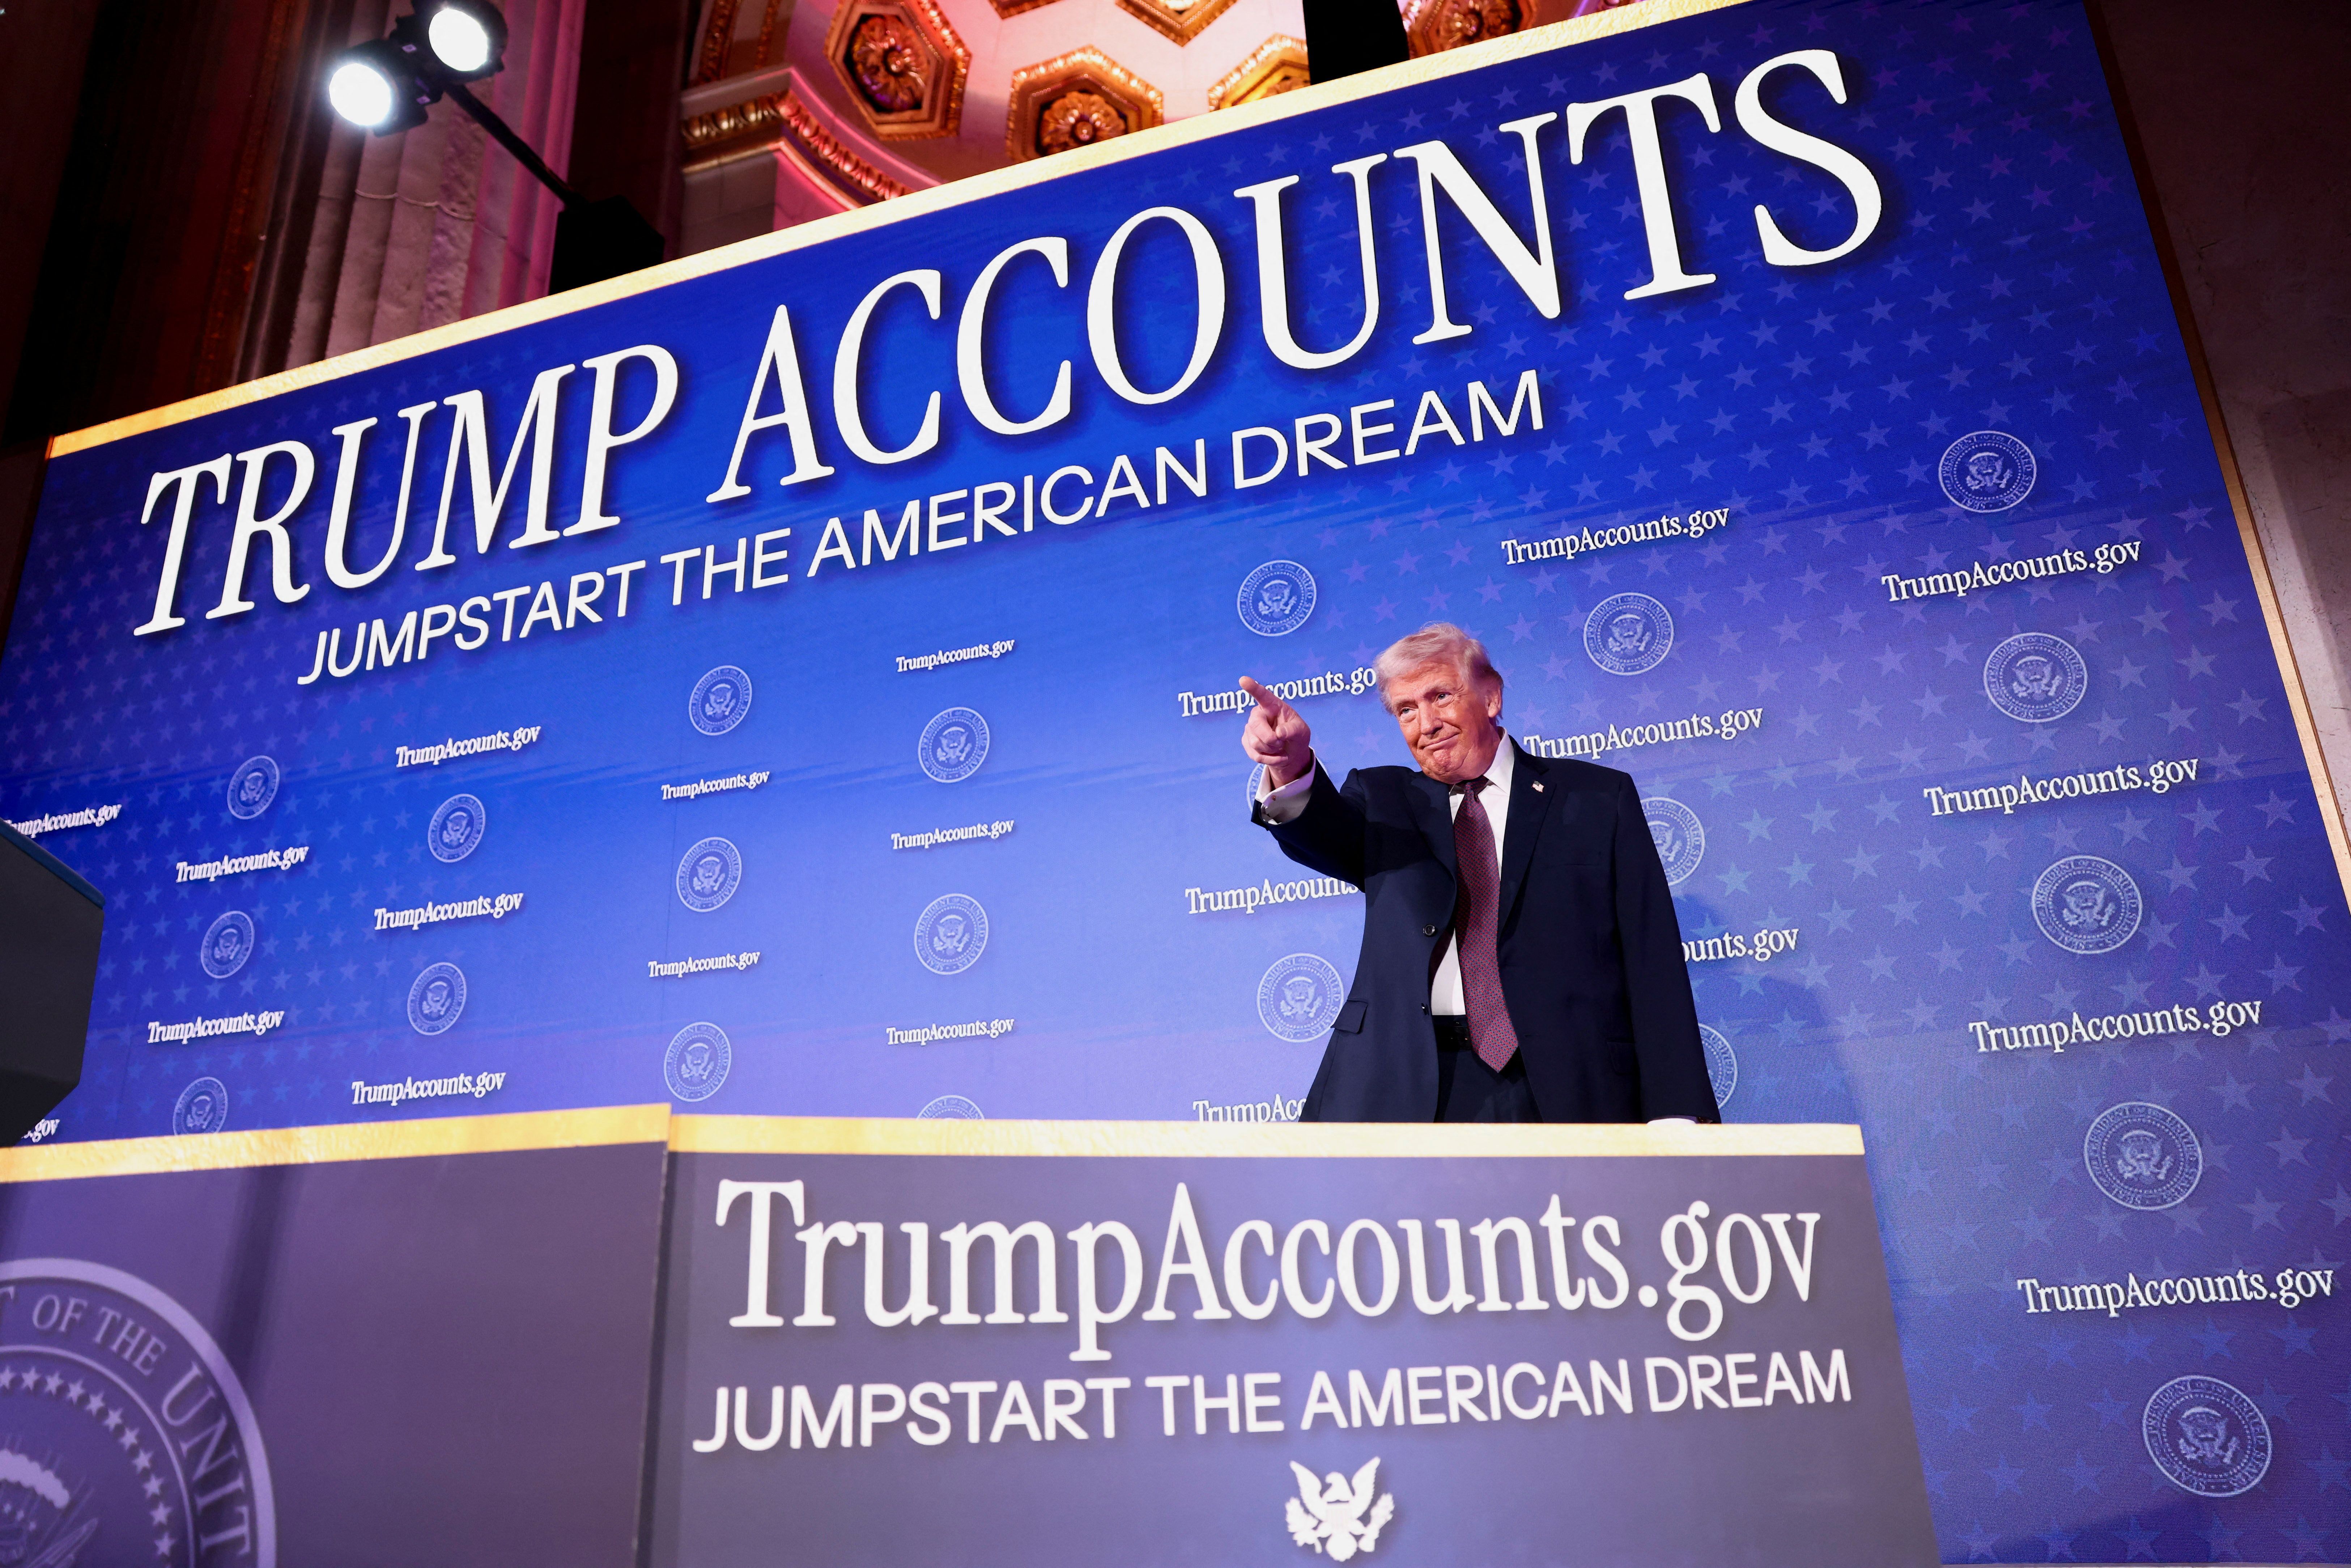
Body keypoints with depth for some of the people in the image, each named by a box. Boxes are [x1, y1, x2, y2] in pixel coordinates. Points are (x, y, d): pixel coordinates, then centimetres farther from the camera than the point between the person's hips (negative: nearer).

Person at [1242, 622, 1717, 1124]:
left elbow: (1654, 962, 3)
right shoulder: (1384, 801, 16)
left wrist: (1674, 1114, -5)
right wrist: (1290, 768, -30)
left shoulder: (1599, 797, 9)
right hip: (1399, 1091, 1)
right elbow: (1325, 832, -7)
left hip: (1566, 1093, -1)